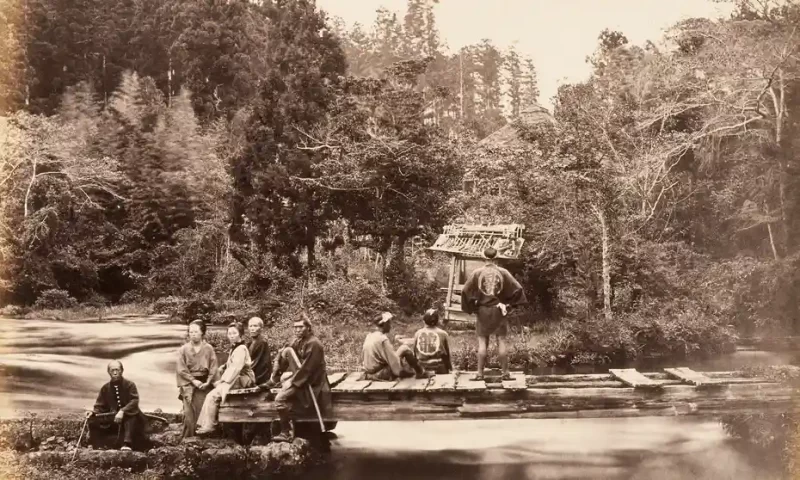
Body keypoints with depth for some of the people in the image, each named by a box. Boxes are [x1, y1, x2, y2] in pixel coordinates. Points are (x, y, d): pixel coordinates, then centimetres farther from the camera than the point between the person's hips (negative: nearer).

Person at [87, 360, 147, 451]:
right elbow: (100, 406, 10)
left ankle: (127, 444, -50)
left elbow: (134, 401, -15)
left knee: (131, 418, -39)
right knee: (93, 420, -15)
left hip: (128, 417, -5)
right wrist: (93, 412, -12)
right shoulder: (105, 388, 9)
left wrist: (122, 411, -31)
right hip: (112, 418, 5)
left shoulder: (130, 385, -4)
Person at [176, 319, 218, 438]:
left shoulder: (209, 349, 4)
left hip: (203, 384, 0)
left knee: (202, 411, -9)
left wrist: (207, 382, -9)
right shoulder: (183, 349, 3)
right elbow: (181, 369, -1)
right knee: (189, 413, -9)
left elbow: (213, 368, 2)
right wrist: (193, 380, -9)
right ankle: (188, 439, -5)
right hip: (188, 384, 0)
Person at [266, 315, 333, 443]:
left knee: (281, 398, -20)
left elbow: (307, 368, -23)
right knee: (287, 351, 4)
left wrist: (293, 381, -19)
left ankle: (287, 433, -11)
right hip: (300, 376, 9)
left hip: (310, 382, -9)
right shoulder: (298, 341, 7)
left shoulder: (313, 344, -20)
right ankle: (274, 379, 10)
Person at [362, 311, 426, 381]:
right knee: (405, 349, -7)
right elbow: (393, 360, -18)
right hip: (381, 374, -9)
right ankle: (420, 373, 6)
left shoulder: (369, 336, 7)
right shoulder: (383, 339, -19)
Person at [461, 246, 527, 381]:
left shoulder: (477, 273, -6)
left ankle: (480, 373, 2)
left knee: (482, 342, 4)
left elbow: (465, 291, -5)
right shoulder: (503, 272, -5)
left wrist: (471, 307, 6)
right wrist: (509, 303, 6)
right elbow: (517, 289, -5)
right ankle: (505, 373, 6)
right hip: (499, 310, 0)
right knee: (501, 341, 5)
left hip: (483, 310, 0)